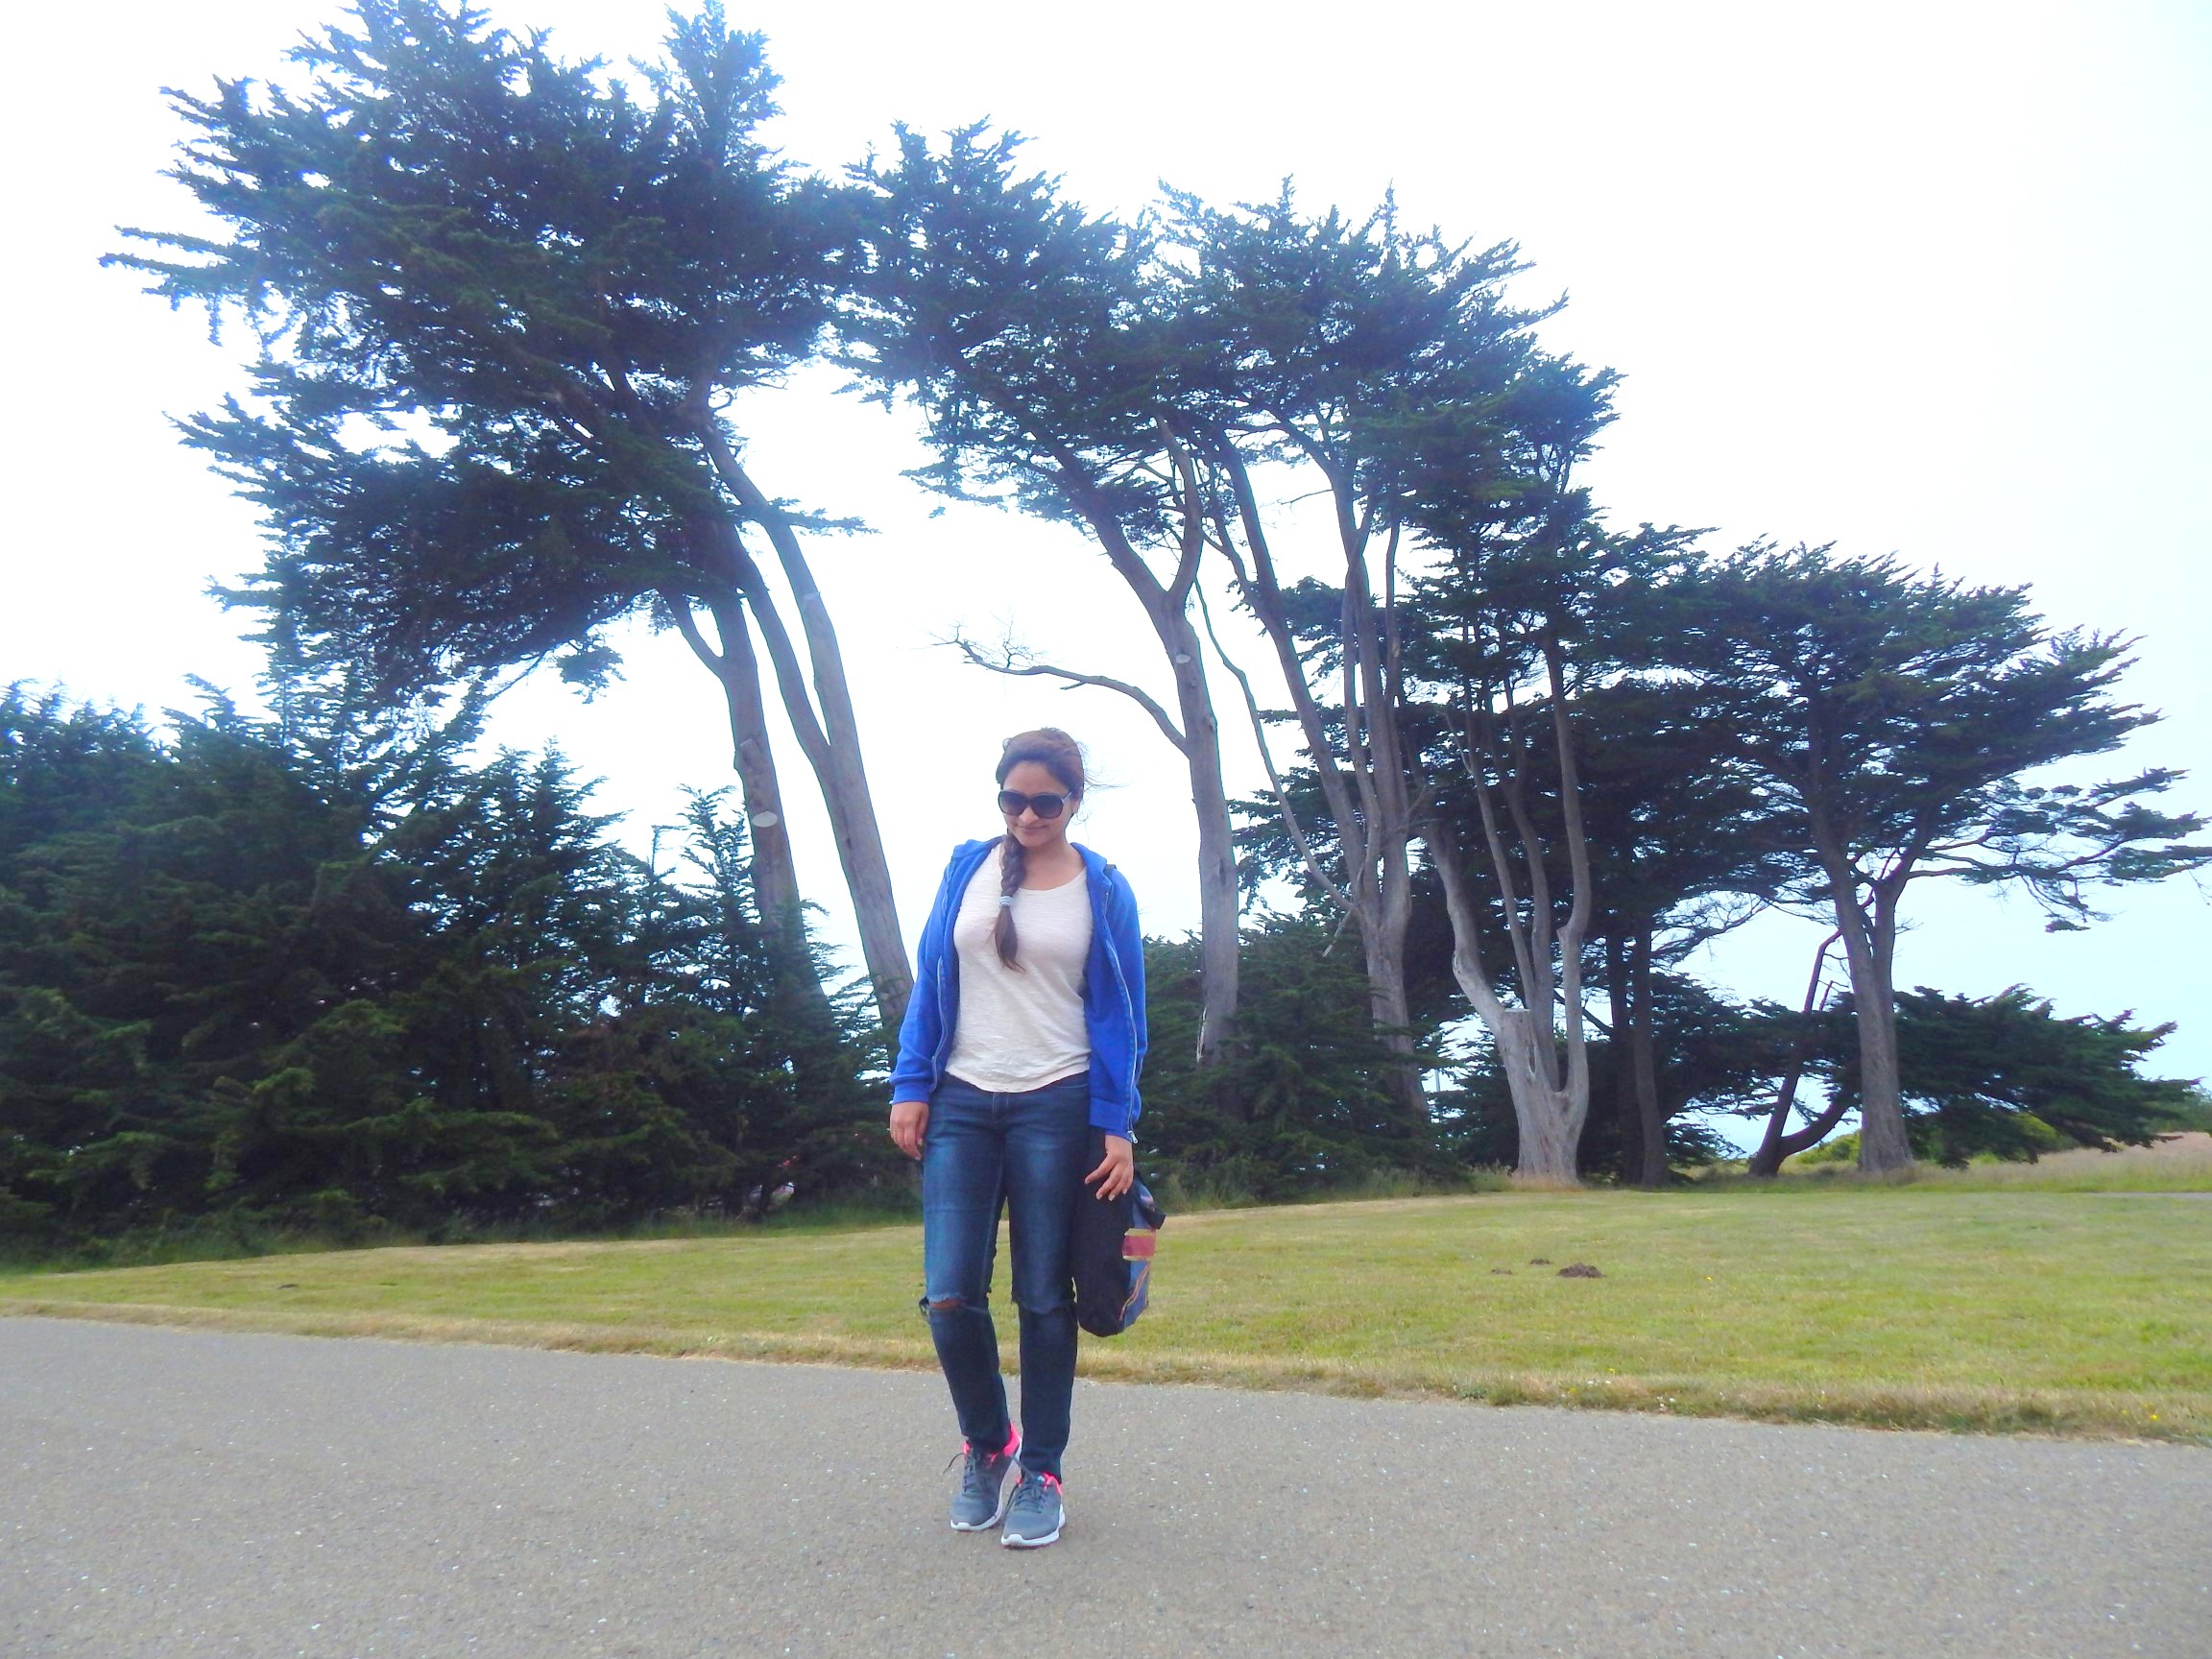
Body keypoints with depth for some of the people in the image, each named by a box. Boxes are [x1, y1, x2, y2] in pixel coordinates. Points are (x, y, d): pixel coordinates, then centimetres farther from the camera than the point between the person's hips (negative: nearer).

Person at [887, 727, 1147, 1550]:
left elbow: (1120, 1014, 3)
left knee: (1044, 1298, 4)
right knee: (950, 1296, -3)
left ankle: (1041, 1473, 20)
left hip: (1057, 1106, -1)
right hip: (962, 1102, 2)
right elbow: (929, 982, 8)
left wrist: (1118, 1125, -5)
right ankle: (985, 1443, 23)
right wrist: (909, 1088, 1)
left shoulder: (1104, 889, 2)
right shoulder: (967, 866, 6)